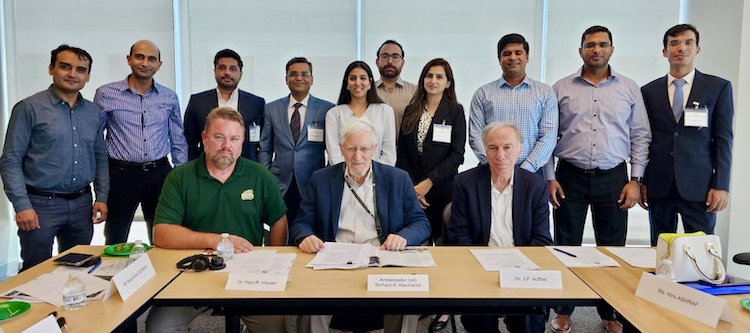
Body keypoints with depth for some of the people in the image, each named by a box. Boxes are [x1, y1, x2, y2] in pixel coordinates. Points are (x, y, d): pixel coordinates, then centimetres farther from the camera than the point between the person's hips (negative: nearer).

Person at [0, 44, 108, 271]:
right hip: (41, 204, -4)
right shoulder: (29, 108, -6)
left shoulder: (94, 112, 8)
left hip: (82, 203, 5)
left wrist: (101, 197, 5)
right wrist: (22, 205, -14)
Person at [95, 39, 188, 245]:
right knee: (115, 243, 9)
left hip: (159, 173, 2)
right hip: (121, 174, -2)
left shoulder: (170, 98, 5)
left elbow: (178, 142, 11)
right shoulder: (106, 94, -1)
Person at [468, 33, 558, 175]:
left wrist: (524, 170, -12)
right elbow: (476, 136, 0)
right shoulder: (482, 94, 6)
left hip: (531, 172, 0)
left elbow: (548, 136, -1)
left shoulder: (545, 93, 6)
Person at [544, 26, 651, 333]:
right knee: (566, 246, 6)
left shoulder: (629, 89, 5)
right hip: (570, 177, 0)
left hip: (613, 178, 1)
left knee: (612, 247, 8)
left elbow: (640, 136, 5)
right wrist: (549, 177, -3)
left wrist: (635, 180, -2)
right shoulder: (561, 88, 3)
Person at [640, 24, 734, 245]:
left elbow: (723, 140, 1)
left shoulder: (718, 87, 4)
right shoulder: (649, 91, 7)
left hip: (698, 186, -1)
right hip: (659, 186, 1)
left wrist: (721, 186, -5)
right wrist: (640, 182, 5)